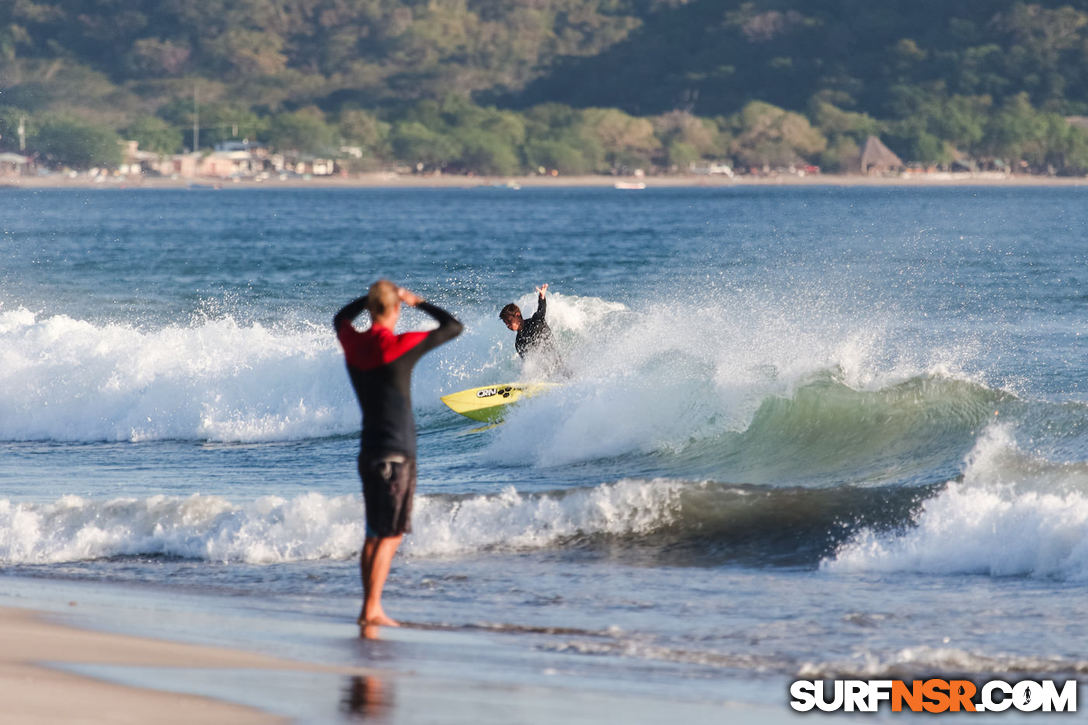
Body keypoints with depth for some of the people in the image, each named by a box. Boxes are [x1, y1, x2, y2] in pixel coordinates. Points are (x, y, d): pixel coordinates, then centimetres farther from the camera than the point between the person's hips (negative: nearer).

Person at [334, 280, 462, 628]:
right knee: (390, 536, -4)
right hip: (396, 455, -7)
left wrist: (373, 297, 27)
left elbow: (340, 319, 28)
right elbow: (453, 327, -5)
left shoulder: (352, 344, 3)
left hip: (368, 452, 7)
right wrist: (419, 303, 8)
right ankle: (371, 610, -8)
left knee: (374, 534, 13)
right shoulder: (400, 347, -15)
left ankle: (371, 607, 14)